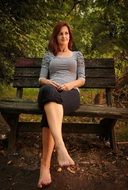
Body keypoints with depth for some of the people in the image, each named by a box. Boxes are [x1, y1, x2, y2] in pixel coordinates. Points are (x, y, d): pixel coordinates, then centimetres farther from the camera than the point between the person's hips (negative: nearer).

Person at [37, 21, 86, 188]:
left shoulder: (77, 55, 26)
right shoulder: (48, 55, 27)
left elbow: (82, 79, 15)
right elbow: (41, 79, 18)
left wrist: (70, 84, -7)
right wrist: (49, 82, -7)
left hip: (70, 93, -1)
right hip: (50, 90, 1)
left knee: (50, 106, -39)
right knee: (49, 91, -42)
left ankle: (45, 165, -43)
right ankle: (61, 148, -59)